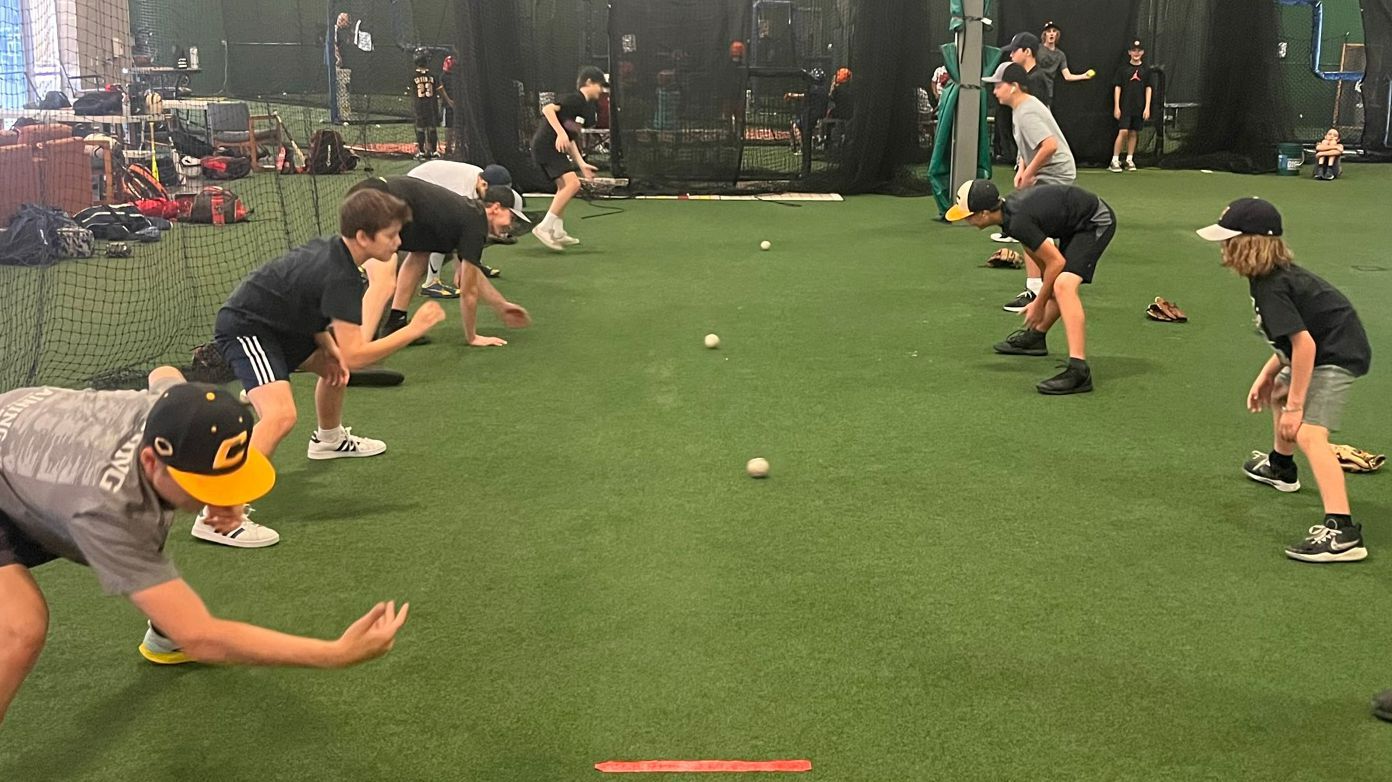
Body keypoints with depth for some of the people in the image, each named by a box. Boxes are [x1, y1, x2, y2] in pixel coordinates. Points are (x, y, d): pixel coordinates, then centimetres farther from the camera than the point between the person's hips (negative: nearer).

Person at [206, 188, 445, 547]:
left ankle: (329, 439, 53)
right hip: (244, 329, -10)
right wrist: (413, 330, -25)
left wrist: (329, 348, 3)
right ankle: (217, 517, -31)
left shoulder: (329, 249, 1)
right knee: (281, 415, -29)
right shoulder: (341, 278, -26)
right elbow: (355, 355, -31)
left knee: (333, 365, 27)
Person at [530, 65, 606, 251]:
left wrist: (581, 164, 16)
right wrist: (561, 133, -29)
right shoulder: (576, 99, -8)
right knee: (573, 183, -19)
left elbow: (571, 141, 20)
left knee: (564, 186, 19)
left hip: (554, 149, 10)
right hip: (546, 145, -10)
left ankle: (558, 233, 28)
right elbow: (548, 109, -21)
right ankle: (544, 227, -17)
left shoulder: (585, 107, 19)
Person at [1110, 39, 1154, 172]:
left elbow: (1149, 88, 6)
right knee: (1123, 131, -12)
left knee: (1134, 133, 6)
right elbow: (1117, 87, 1)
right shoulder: (1123, 68, 1)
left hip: (1139, 107, 2)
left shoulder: (1146, 69, 6)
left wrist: (1147, 107, -1)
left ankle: (1129, 160, 15)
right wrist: (1116, 106, -5)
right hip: (1125, 106, -2)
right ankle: (1115, 161, -9)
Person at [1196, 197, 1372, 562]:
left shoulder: (1270, 288, -24)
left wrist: (1295, 406, -26)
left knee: (1308, 434, -25)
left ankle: (1342, 531, -35)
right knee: (1277, 392, 34)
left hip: (1337, 356, -12)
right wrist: (1268, 373, 10)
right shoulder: (1277, 273, 7)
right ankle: (1280, 467, 58)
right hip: (1326, 347, 12)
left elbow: (1304, 343, -29)